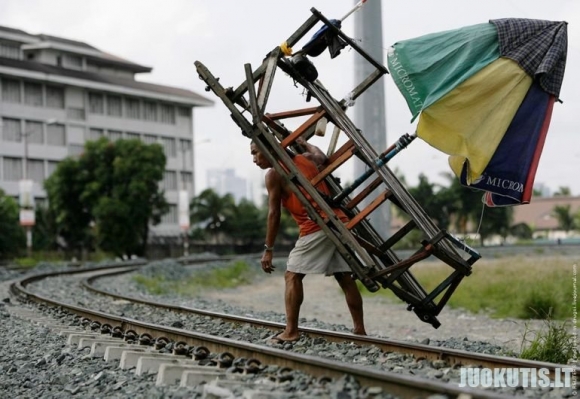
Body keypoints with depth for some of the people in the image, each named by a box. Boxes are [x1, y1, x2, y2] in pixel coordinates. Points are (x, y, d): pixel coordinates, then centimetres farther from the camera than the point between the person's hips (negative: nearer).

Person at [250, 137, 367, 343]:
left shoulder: (273, 173, 0)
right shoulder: (304, 158, 20)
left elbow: (274, 213, -2)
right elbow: (321, 156, 43)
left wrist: (268, 249, 1)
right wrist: (305, 143, 58)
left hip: (316, 228, -7)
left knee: (292, 276, -1)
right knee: (345, 278, 10)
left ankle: (291, 331, -7)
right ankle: (360, 330, 12)